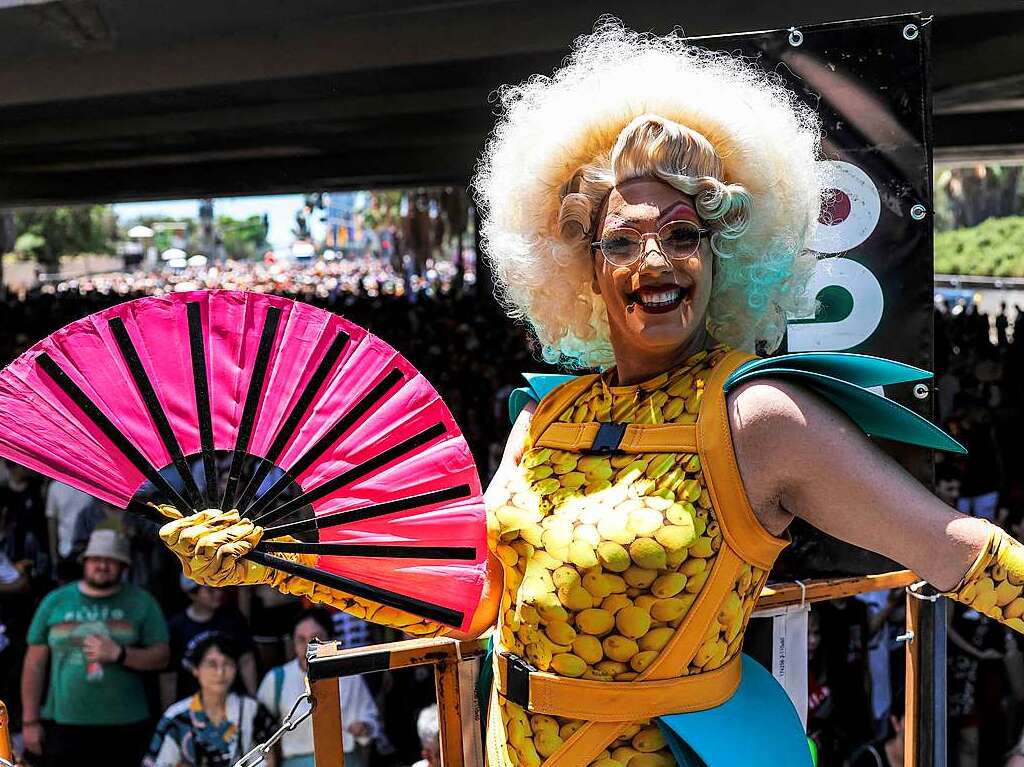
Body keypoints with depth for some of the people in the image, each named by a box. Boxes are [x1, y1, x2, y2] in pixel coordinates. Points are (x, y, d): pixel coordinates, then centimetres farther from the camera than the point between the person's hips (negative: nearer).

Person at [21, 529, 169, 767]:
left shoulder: (141, 602, 4)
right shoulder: (55, 601, 6)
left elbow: (161, 657, -1)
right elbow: (35, 664, 7)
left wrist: (119, 654, -17)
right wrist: (30, 720, 3)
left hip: (125, 723, 0)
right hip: (62, 721, 0)